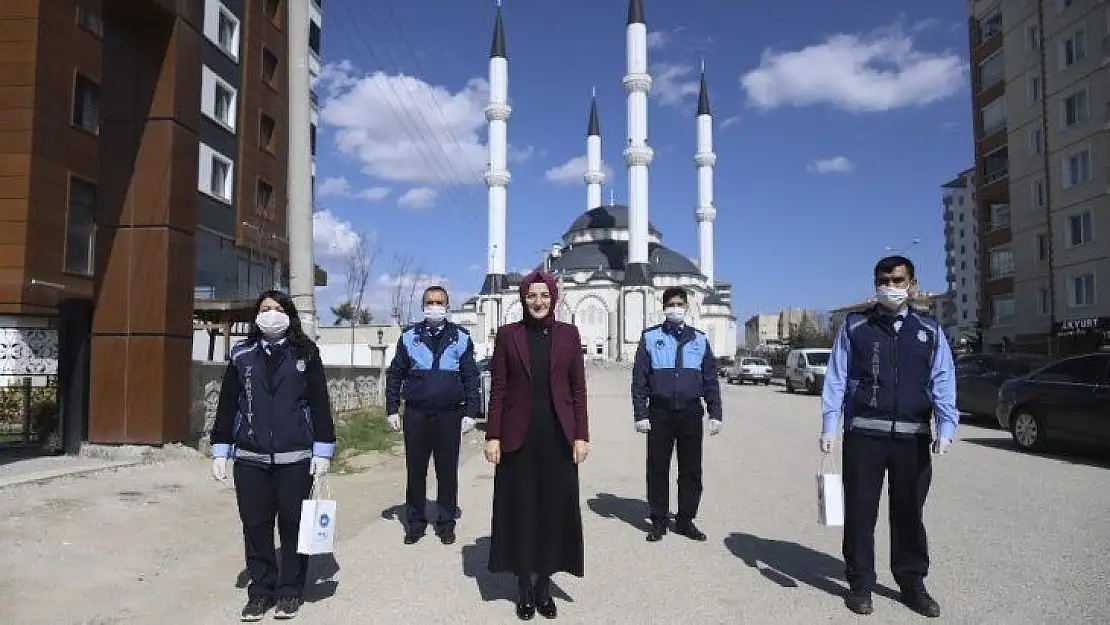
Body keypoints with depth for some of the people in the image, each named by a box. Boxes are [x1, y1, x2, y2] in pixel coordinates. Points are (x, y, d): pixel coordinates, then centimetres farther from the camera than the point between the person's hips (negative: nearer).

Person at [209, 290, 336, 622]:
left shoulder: (306, 353, 3)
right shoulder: (242, 355, 9)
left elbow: (320, 403, 0)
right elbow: (227, 404, 9)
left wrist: (323, 451, -4)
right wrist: (220, 451, 5)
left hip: (295, 458, -2)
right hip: (250, 458, 2)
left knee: (293, 525, 5)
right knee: (255, 525, 6)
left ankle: (290, 591, 18)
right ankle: (260, 590, 21)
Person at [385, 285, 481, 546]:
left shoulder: (461, 338, 3)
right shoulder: (409, 337, 5)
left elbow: (471, 377, 3)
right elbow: (395, 374, 8)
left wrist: (470, 412, -3)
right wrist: (392, 409, 3)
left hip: (450, 415, 0)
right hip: (416, 414, 1)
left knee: (448, 471, 6)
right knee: (415, 470, 7)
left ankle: (446, 522, 19)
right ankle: (415, 522, 20)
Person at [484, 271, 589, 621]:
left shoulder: (568, 334, 4)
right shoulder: (508, 334, 2)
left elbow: (578, 389, 4)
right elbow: (498, 389, 1)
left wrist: (582, 435, -2)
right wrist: (492, 436, -5)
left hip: (557, 434, 1)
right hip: (518, 434, -1)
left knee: (554, 507, 6)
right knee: (520, 508, 5)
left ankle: (544, 585, 21)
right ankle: (524, 587, 20)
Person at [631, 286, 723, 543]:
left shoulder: (699, 339, 9)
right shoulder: (650, 337, 3)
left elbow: (710, 379, 10)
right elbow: (639, 378, 0)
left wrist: (715, 414, 4)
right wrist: (640, 414, -6)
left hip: (690, 413, 2)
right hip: (660, 413, -2)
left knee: (691, 469, 7)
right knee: (657, 469, 4)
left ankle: (685, 519, 21)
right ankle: (658, 521, 17)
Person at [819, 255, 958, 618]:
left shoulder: (929, 331, 8)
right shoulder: (855, 327, 3)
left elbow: (942, 381, 2)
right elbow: (836, 378, 1)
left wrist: (946, 428, -11)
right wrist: (829, 426, -6)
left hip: (913, 437, 2)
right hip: (864, 434, -2)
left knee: (909, 511, 13)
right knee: (860, 509, 4)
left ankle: (911, 582, 29)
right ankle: (860, 583, 18)